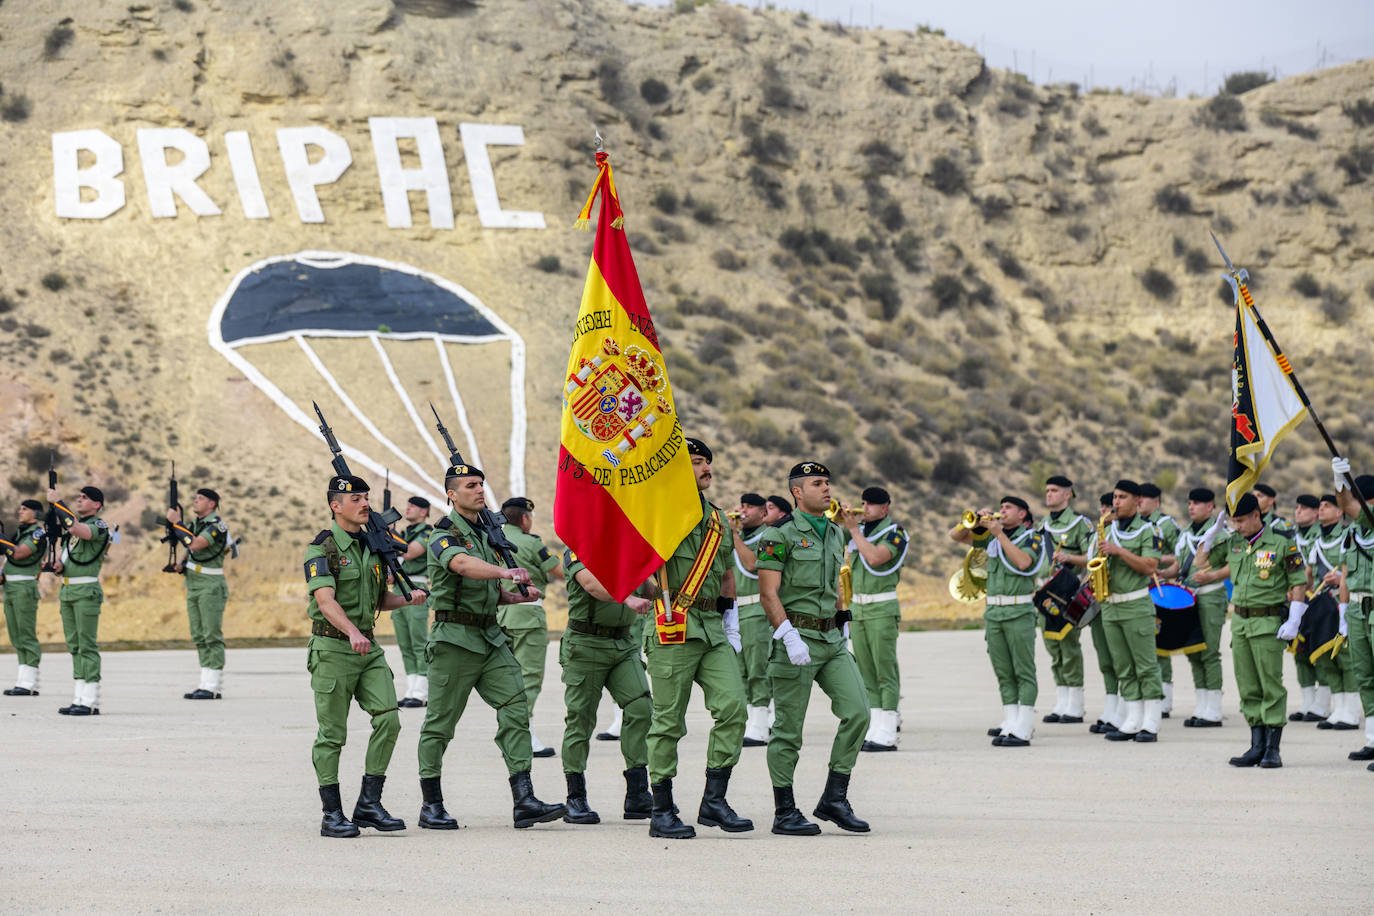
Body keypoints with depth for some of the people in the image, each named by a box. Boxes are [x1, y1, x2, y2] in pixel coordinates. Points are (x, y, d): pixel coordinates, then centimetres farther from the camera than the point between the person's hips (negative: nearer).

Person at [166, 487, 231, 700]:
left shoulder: (217, 525, -13)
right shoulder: (195, 524, 15)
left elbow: (195, 545, -26)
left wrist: (176, 522, -19)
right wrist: (182, 564, 4)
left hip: (210, 586, -9)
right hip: (193, 586, 9)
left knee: (212, 636, -8)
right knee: (199, 637, 7)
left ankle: (212, 687, -9)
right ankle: (206, 684, 9)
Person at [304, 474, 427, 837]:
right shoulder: (321, 549, -10)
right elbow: (325, 600, -23)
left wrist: (408, 599, 2)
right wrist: (352, 632, -38)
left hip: (369, 648, 6)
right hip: (332, 649, -6)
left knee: (388, 719, -7)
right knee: (332, 734, -1)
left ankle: (369, 803, 0)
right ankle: (332, 814, 6)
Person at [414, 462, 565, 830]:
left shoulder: (488, 534, 17)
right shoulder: (443, 535, -7)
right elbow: (464, 565, -31)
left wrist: (522, 595, 4)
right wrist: (506, 572, -46)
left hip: (491, 639, 7)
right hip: (455, 638, -7)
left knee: (516, 708, -7)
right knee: (440, 722, 1)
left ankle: (524, 801, -11)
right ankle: (431, 806, 11)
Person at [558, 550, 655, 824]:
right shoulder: (578, 550, -8)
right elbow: (593, 584, -28)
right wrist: (628, 599, -42)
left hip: (624, 645, 5)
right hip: (586, 645, -5)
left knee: (641, 708, -11)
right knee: (580, 719, -1)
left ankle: (637, 796, -8)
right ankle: (576, 800, 8)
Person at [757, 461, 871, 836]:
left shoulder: (835, 534, 15)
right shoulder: (780, 535, -8)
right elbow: (768, 593, -13)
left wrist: (843, 628, 17)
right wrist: (789, 637, -22)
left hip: (833, 639, 7)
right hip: (797, 636, -7)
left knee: (857, 712, -6)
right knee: (789, 728, -1)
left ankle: (834, 799, 3)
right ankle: (785, 814, 7)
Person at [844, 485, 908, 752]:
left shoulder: (894, 532, -7)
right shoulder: (860, 529, 13)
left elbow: (874, 558, -22)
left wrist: (854, 529, -17)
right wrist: (838, 518, -2)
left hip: (882, 608, -7)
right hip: (857, 607, 7)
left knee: (886, 670, -8)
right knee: (866, 672, 7)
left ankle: (887, 734, -10)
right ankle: (872, 729, 10)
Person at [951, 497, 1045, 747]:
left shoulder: (1032, 537, -1)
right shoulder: (991, 537, 15)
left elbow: (1023, 562, -20)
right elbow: (955, 535, 15)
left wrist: (1000, 534, -16)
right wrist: (977, 519, -1)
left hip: (1019, 613, -6)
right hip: (993, 611, 6)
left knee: (1024, 672, -7)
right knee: (1004, 673, 8)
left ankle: (1022, 731, -12)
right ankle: (1010, 723, 12)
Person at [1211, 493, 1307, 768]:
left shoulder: (1281, 544, -7)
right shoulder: (1233, 543, 9)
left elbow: (1299, 582, -5)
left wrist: (1294, 621, -12)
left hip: (1268, 622, -6)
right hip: (1240, 621, 6)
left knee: (1271, 686, -5)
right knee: (1248, 688, 7)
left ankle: (1273, 749, -2)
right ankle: (1257, 746, 12)